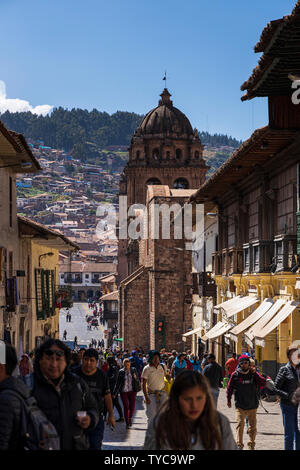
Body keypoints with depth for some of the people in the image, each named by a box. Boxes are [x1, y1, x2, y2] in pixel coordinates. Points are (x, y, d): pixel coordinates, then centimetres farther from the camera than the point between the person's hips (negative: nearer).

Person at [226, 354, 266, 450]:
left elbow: (263, 383, -11)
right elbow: (230, 388, 7)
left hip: (252, 405, 2)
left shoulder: (253, 374, 0)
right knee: (240, 424, -15)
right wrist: (228, 400, 12)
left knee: (253, 426, 11)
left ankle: (251, 445, 25)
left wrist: (254, 373, -18)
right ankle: (239, 444, -13)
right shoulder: (235, 375, -3)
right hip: (240, 405, -2)